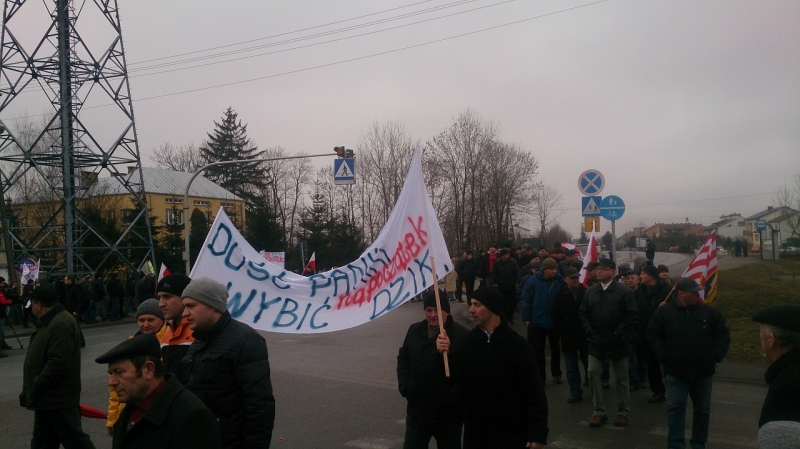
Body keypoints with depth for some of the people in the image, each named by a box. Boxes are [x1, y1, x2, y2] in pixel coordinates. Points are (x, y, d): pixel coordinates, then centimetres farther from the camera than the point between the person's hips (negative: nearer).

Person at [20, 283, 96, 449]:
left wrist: (34, 388, -20)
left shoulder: (61, 324, -22)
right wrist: (32, 390, 15)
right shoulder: (50, 322, 12)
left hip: (58, 398, -11)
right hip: (49, 397, 11)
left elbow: (58, 362, -29)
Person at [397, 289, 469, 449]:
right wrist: (404, 386, 4)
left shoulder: (461, 334, -15)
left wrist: (454, 396, -17)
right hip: (417, 411, 5)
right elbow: (403, 359, 15)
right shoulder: (414, 331, 5)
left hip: (449, 414, -4)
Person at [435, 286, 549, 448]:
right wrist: (444, 354, -18)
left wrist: (537, 434, -10)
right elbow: (452, 377, -1)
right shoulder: (467, 342, -1)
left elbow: (534, 392, -8)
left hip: (511, 433, -3)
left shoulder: (517, 345, -10)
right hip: (475, 432, 3)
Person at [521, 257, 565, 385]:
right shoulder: (533, 280, -11)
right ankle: (539, 377, 18)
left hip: (555, 321, 1)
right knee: (538, 350, 7)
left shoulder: (560, 280, -10)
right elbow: (526, 299, -9)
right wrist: (526, 318, -12)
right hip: (537, 321, -1)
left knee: (555, 348, 18)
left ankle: (556, 374, 33)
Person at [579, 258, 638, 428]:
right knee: (593, 374, -1)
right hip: (596, 341, 3)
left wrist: (620, 334, -14)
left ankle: (622, 412, 24)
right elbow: (583, 313, 8)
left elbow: (632, 316, -12)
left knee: (622, 378, 10)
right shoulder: (590, 291, 3)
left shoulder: (624, 291, -10)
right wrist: (589, 330, -3)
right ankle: (599, 411, 11)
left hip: (617, 343, -3)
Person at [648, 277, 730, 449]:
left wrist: (716, 355, -3)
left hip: (703, 370, 2)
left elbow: (723, 335, 6)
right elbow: (653, 336, -2)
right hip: (675, 370, -2)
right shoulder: (663, 312, -6)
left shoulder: (709, 312, -1)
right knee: (676, 407, -2)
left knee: (702, 408, 11)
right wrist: (664, 356, -9)